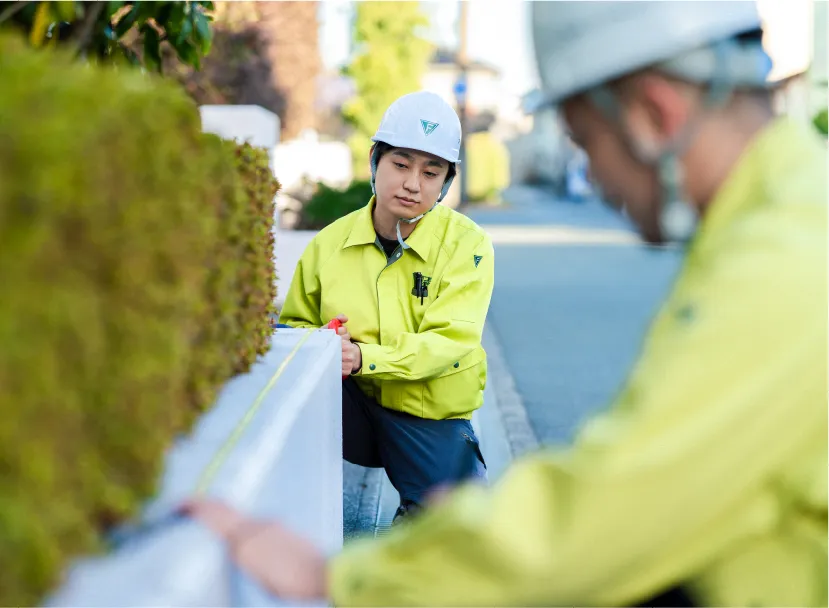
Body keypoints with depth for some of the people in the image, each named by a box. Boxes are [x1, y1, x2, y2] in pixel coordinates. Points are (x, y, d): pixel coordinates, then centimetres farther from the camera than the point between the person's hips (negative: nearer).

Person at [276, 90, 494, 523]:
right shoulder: (330, 243, -1)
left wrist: (363, 357, -33)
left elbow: (449, 342, -18)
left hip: (431, 421, -1)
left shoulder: (467, 244, -9)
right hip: (354, 408, 2)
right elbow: (296, 322, 9)